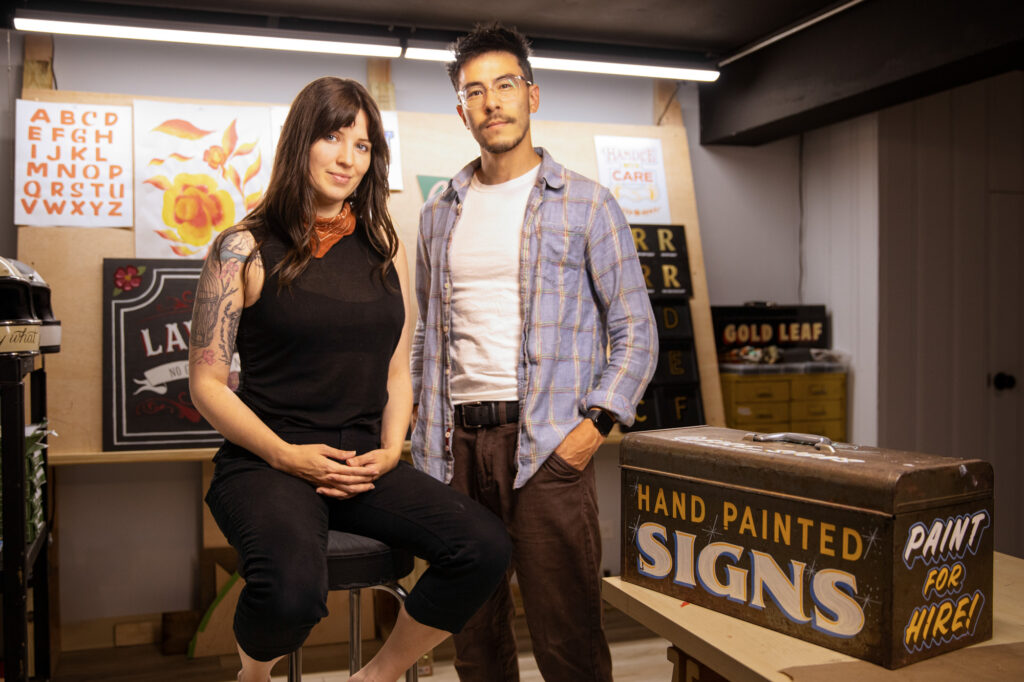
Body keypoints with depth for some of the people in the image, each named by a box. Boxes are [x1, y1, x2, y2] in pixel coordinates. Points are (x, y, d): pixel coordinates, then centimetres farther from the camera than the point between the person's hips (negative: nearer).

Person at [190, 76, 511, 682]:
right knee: (293, 590, -35)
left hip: (364, 466, 4)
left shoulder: (386, 250, 13)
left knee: (487, 547, -20)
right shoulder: (245, 249, 1)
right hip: (265, 464, -4)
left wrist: (389, 452, -1)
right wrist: (285, 455, -12)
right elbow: (207, 382, 0)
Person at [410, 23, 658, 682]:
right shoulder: (440, 213, 14)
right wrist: (426, 442, 11)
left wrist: (595, 424, -11)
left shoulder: (586, 203, 2)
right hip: (457, 443, 4)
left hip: (548, 445, -4)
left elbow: (635, 331, 1)